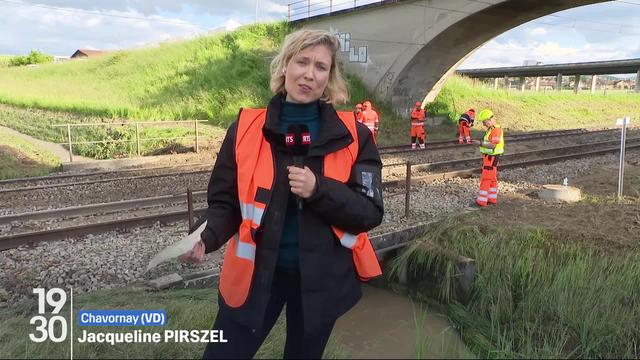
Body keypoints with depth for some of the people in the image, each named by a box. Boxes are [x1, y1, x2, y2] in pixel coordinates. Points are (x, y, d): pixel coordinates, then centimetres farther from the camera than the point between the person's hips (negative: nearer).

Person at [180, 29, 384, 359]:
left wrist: (319, 190, -24)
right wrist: (205, 237, -22)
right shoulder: (245, 128, -7)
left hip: (322, 276, 1)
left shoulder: (353, 135, -7)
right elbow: (225, 202, -2)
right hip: (256, 272, 0)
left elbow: (370, 212, -8)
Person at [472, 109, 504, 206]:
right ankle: (492, 198, 22)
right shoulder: (491, 129, 11)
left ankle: (482, 200, -3)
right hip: (489, 156, 10)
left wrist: (480, 143, -23)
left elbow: (492, 145, -27)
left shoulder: (496, 130, -21)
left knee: (485, 179, -7)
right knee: (492, 178, 14)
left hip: (491, 158, -10)